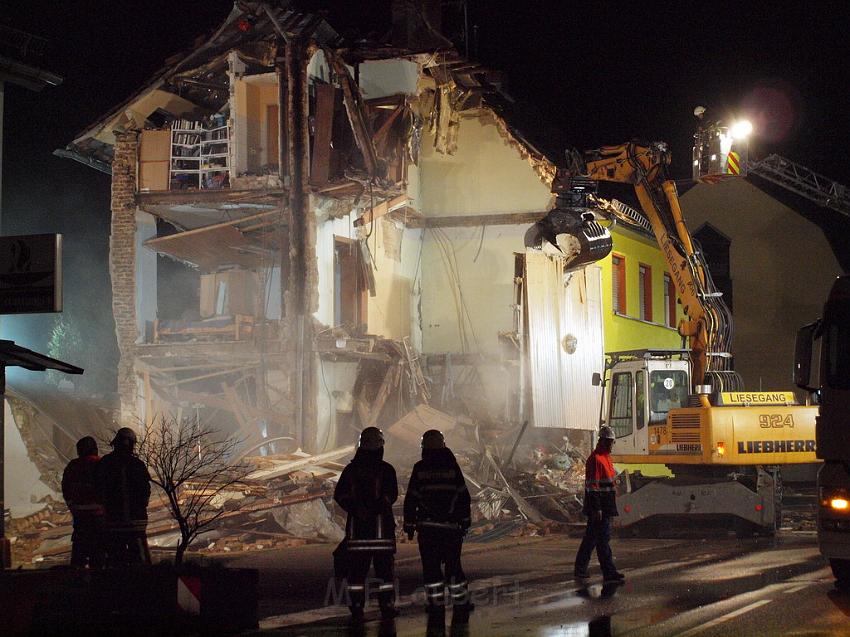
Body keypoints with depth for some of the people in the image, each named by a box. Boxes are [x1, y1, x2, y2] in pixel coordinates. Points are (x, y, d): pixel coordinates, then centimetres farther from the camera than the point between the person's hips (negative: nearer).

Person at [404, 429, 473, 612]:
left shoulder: (419, 468, -1)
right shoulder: (452, 465, 1)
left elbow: (411, 498, -1)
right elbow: (463, 496, 3)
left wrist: (409, 524, 5)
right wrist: (465, 521, 9)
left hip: (426, 524, -1)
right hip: (450, 524, 1)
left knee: (430, 565, 4)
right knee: (453, 563, 9)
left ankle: (436, 602, 2)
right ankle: (460, 602, 10)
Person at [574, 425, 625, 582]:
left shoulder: (606, 458, 17)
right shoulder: (595, 459, -15)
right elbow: (592, 486, -19)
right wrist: (597, 509, -22)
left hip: (606, 507, 10)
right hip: (599, 507, -10)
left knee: (591, 538, 14)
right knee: (603, 539, -7)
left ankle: (580, 569, 21)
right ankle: (609, 572, -6)